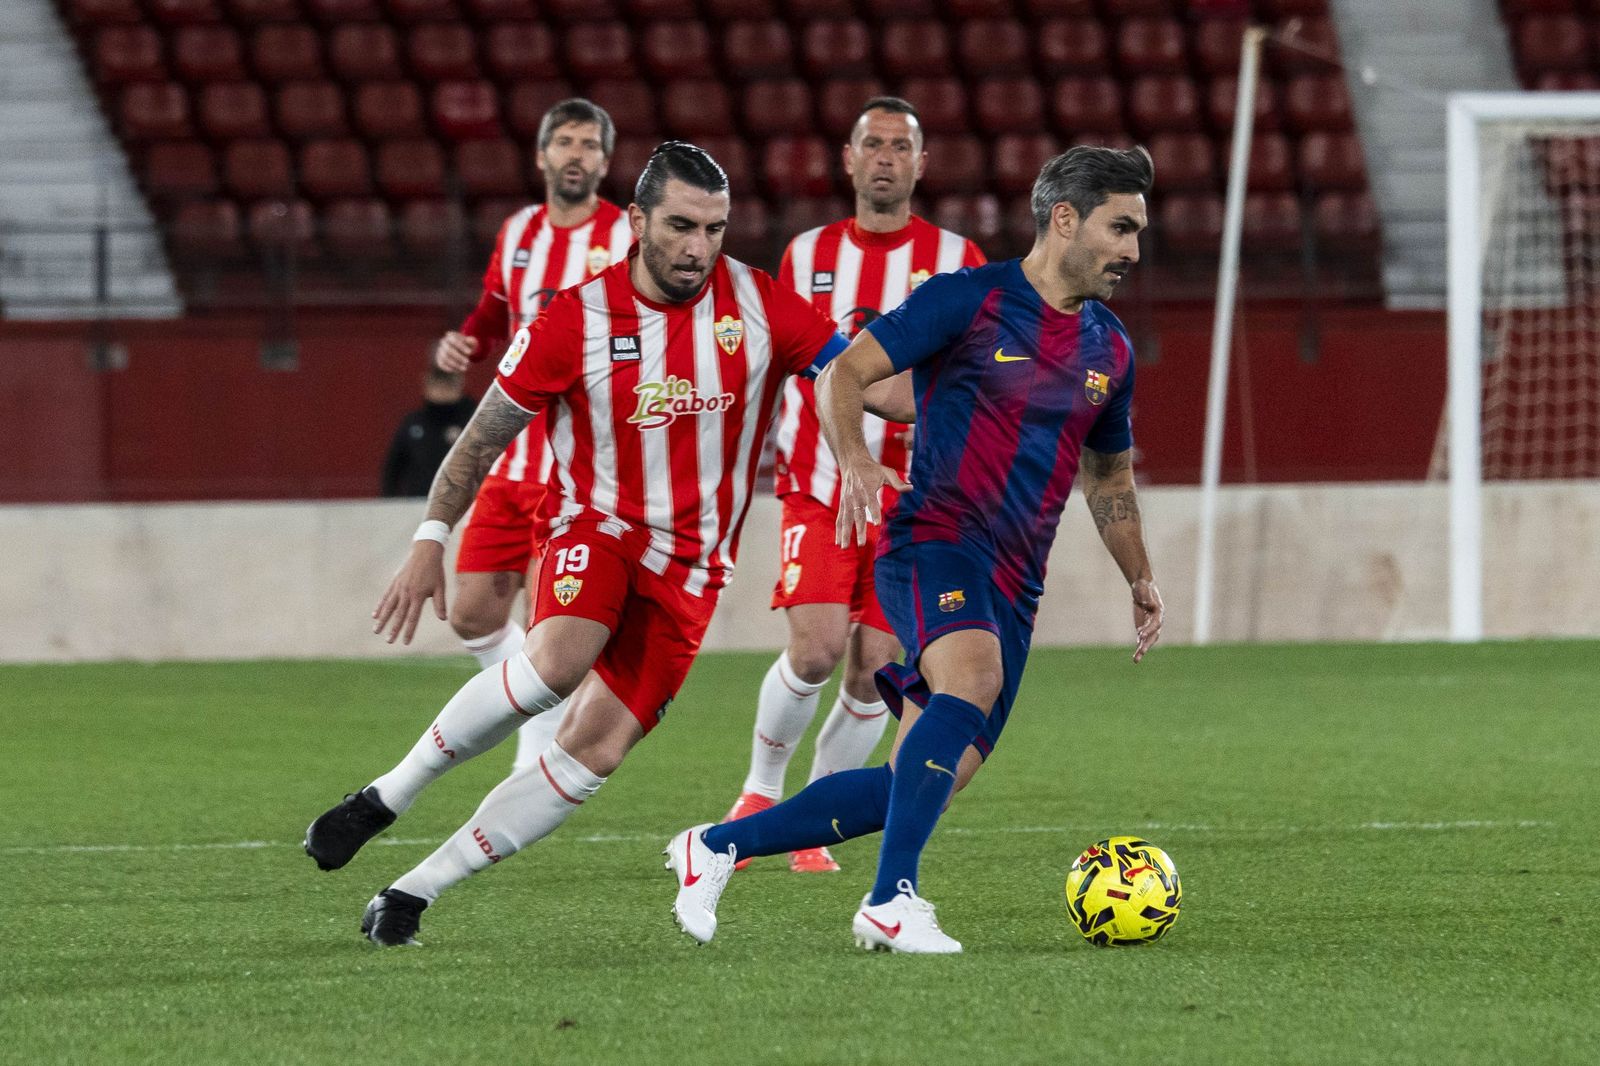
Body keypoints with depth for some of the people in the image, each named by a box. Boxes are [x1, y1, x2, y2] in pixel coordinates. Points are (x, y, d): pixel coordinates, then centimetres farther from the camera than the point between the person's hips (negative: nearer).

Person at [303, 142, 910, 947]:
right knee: (557, 663, -33)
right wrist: (430, 541, -7)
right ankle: (387, 797, -15)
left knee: (595, 753, -9)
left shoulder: (759, 305, -5)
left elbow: (875, 387, -3)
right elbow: (482, 438, 0)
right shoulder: (575, 320, -9)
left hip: (691, 567, 2)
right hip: (597, 528, -2)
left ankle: (415, 890, 1)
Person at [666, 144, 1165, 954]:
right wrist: (854, 458, -23)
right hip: (934, 543, -7)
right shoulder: (968, 300, -4)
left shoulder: (1109, 349, 16)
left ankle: (716, 848, 15)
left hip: (1014, 585, 7)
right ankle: (891, 900, -34)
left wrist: (1139, 577, 25)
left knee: (927, 781, 0)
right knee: (973, 678, -36)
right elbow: (843, 375, -5)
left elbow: (1109, 474, 32)